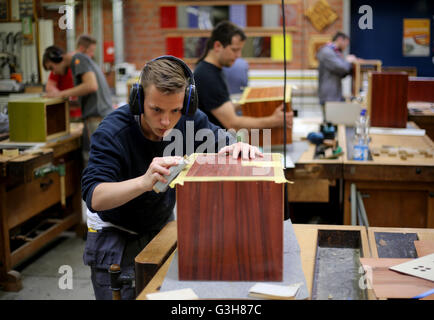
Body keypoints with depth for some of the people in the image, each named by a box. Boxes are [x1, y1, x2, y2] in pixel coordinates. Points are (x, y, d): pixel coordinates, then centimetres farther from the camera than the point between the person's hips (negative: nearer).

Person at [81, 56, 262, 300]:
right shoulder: (112, 132, -28)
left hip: (162, 225, 4)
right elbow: (93, 197, -37)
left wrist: (241, 147, -30)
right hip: (115, 232, -4)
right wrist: (144, 181, -56)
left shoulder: (189, 120, -15)